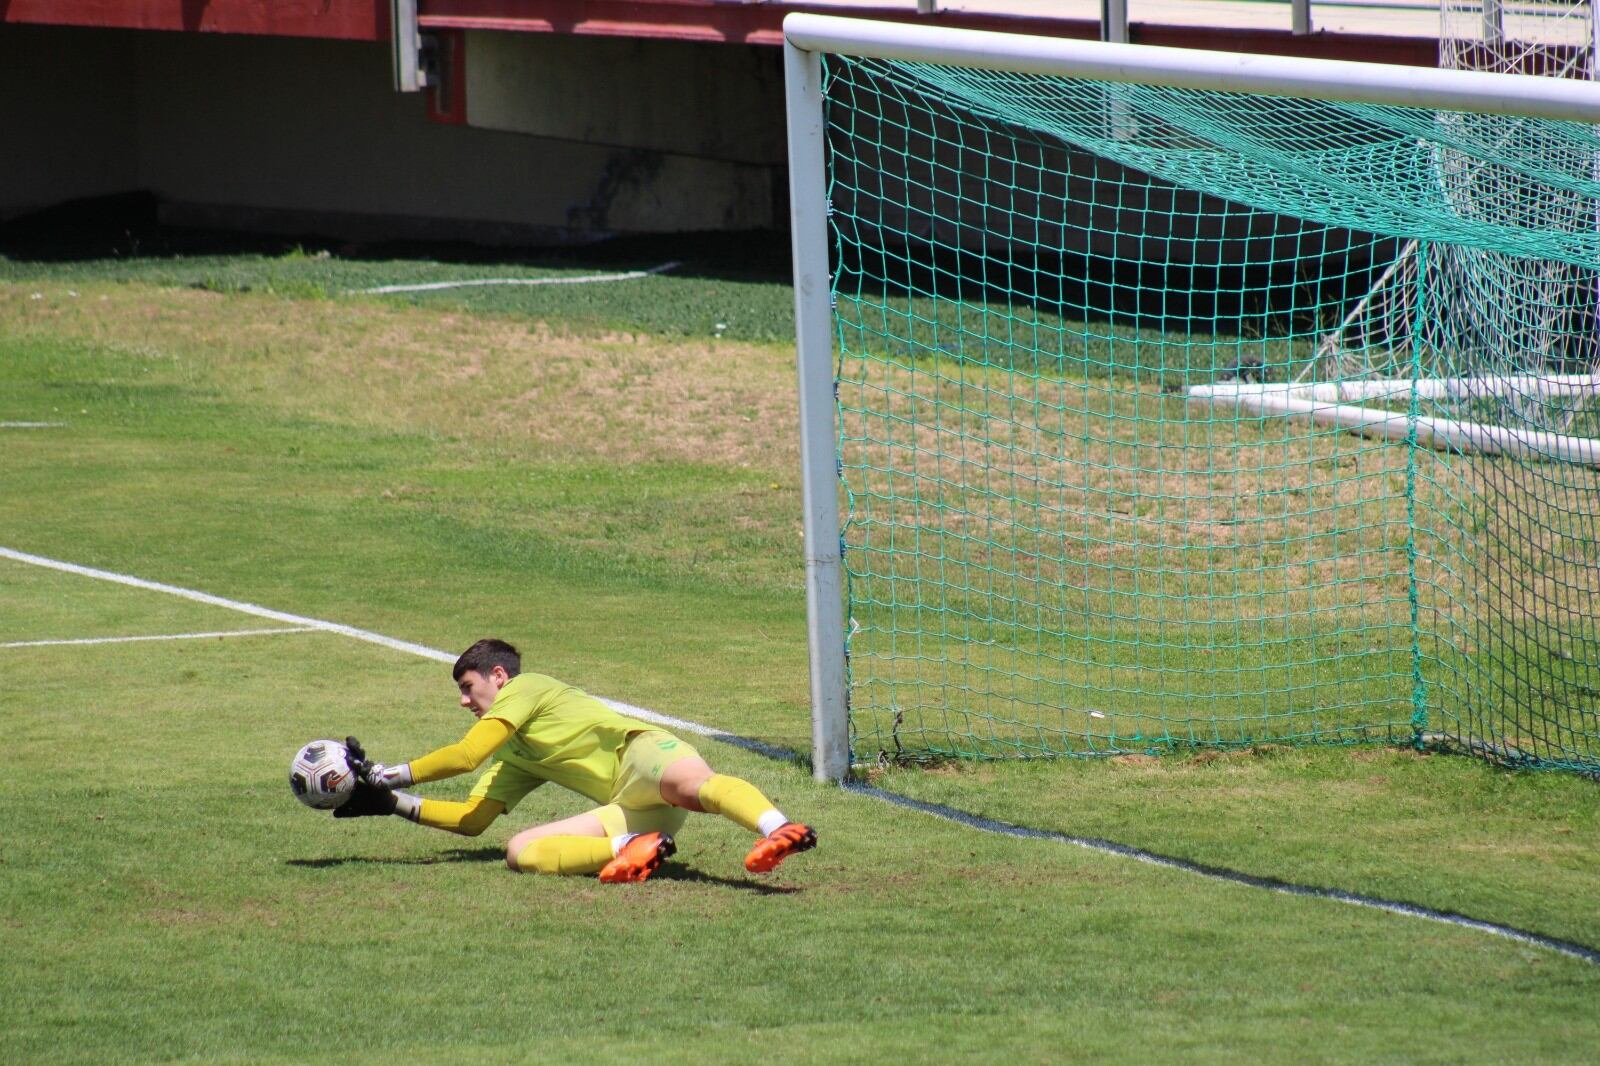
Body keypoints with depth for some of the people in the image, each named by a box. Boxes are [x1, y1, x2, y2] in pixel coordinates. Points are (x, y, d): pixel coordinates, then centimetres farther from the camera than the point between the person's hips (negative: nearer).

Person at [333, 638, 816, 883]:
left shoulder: (526, 688, 15)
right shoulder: (515, 758, 38)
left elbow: (466, 754, 6)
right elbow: (472, 818, 38)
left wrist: (391, 775, 16)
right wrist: (392, 803, 32)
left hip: (641, 751, -7)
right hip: (631, 810, 7)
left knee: (692, 784, -43)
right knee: (521, 852, -15)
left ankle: (778, 830, -68)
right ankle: (635, 849, -35)